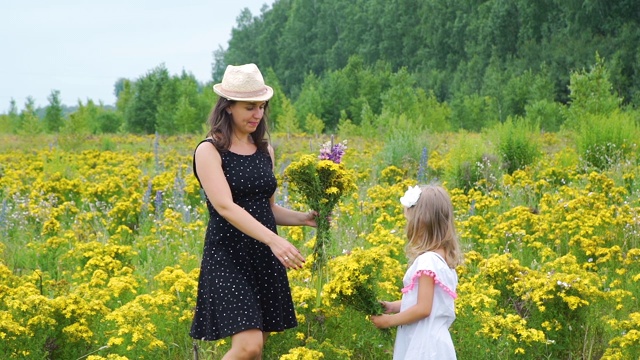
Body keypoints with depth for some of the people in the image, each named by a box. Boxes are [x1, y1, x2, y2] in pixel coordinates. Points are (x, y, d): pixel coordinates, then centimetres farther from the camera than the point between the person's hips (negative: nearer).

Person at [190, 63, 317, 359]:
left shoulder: (264, 150, 11)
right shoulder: (209, 150, -9)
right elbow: (225, 207, -22)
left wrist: (304, 218, 0)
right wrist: (273, 239, -33)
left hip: (265, 259, 7)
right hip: (228, 257, -7)